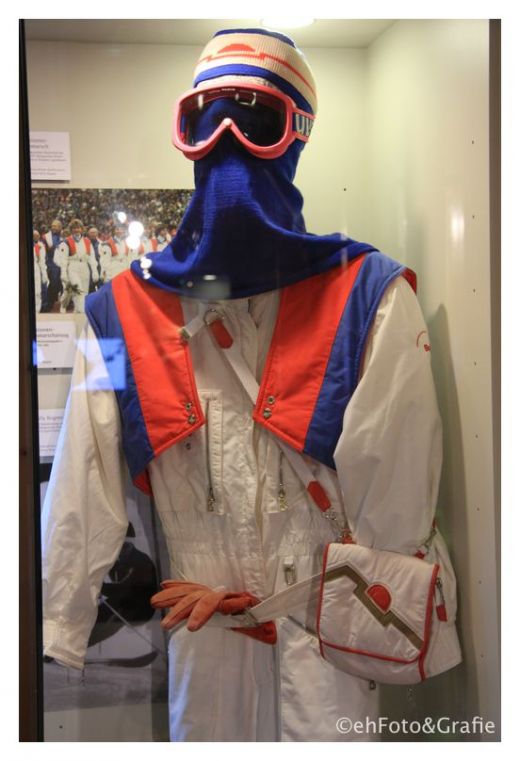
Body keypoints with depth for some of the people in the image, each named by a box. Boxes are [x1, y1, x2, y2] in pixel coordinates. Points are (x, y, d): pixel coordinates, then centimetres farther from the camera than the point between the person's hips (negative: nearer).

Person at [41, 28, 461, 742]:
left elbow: (395, 495, -10)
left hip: (328, 627, -2)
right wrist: (55, 624, -3)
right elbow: (82, 491, -3)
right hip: (202, 626, 3)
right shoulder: (127, 310, -3)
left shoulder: (368, 297, -10)